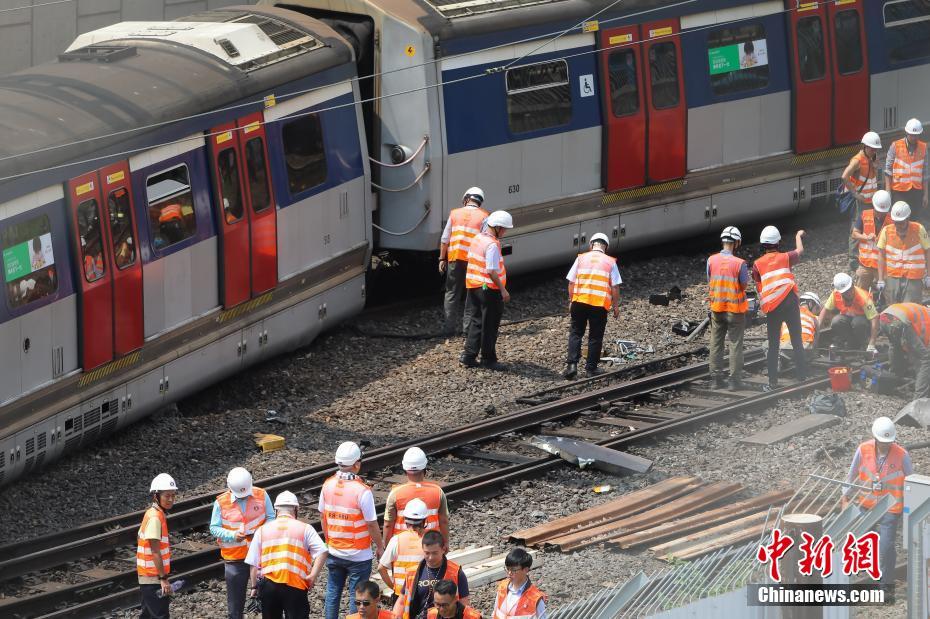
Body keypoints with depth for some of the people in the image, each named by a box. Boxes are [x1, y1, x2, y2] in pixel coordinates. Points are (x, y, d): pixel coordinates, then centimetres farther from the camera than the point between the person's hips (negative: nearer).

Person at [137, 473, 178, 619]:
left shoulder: (153, 513, 10)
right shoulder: (155, 517, -19)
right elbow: (155, 551, -22)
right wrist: (163, 578, -21)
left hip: (147, 577, 10)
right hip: (153, 578, -10)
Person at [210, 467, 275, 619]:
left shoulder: (261, 496, -4)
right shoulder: (221, 503, -8)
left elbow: (271, 518, 3)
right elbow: (214, 528, -5)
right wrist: (232, 535, -22)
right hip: (235, 557, -1)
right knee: (235, 600, 7)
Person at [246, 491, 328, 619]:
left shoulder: (262, 530, 8)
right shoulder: (305, 529, 2)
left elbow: (253, 563, 7)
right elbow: (322, 552, -11)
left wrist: (254, 586, 16)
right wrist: (312, 576, -8)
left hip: (268, 585, 3)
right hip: (295, 586, -2)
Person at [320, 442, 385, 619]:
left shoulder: (328, 485, -6)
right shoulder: (362, 491, -22)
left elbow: (323, 516, 5)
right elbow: (372, 524, -15)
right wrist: (380, 548, 0)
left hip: (334, 551, 5)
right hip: (358, 555, -5)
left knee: (333, 591, 16)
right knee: (356, 596, 5)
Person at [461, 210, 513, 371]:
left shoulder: (477, 239, 9)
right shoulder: (492, 245, -20)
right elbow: (492, 271, -22)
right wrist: (503, 290, -17)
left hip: (473, 286, 9)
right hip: (489, 289, -9)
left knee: (476, 322, 15)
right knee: (489, 326, 2)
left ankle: (468, 356, 15)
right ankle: (488, 359, 9)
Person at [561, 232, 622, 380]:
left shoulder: (581, 258, 6)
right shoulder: (610, 262, 2)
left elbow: (571, 282, 6)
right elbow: (615, 287, 0)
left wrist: (571, 301, 17)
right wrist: (616, 306, 10)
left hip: (579, 301, 1)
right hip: (600, 305, -1)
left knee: (575, 333, 11)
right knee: (595, 337, 10)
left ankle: (572, 364, -1)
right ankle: (591, 367, 14)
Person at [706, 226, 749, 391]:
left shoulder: (711, 260, -5)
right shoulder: (740, 264, -16)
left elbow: (710, 284, 0)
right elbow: (744, 286, -7)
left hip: (716, 308, 4)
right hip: (735, 309, -3)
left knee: (716, 344, 12)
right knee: (735, 344, 4)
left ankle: (717, 378, 16)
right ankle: (735, 380, 5)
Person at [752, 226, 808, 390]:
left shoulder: (757, 264, 2)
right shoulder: (785, 257, 5)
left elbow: (759, 289, 6)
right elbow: (800, 251, 27)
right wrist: (798, 236, 45)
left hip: (772, 308, 0)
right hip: (790, 303, 0)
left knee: (773, 346, 5)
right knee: (797, 342, 11)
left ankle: (773, 382, 2)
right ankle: (802, 376, 14)